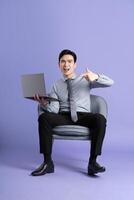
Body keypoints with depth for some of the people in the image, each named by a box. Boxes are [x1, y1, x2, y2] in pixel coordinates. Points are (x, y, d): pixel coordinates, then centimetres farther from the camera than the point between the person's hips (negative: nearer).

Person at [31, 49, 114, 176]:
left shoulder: (85, 80, 12)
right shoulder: (56, 86, 16)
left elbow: (110, 82, 1)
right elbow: (54, 109, 4)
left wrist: (96, 77, -21)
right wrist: (44, 104, -20)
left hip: (83, 116, -1)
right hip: (64, 117, 1)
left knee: (100, 119, -33)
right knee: (44, 117, -29)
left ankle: (92, 162, -28)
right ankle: (48, 163, -25)